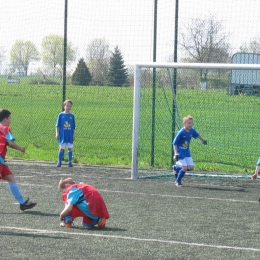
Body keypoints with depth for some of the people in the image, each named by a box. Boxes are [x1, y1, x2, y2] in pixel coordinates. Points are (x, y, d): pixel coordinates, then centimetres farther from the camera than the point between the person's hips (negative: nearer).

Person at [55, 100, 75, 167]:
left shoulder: (72, 116, 5)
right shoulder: (60, 115, -1)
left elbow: (73, 127, 9)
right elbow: (57, 125, 1)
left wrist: (73, 135, 7)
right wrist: (57, 133, -5)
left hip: (70, 136, 2)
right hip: (62, 135, -2)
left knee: (70, 148, 5)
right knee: (61, 148, 3)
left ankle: (69, 162, 12)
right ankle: (59, 162, 11)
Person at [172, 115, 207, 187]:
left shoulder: (192, 130, -4)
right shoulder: (181, 132, -22)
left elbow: (197, 135, 19)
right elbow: (174, 143, -19)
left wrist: (203, 140, 37)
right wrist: (176, 153, -27)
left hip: (187, 151, 7)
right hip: (180, 151, -7)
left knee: (191, 167, -1)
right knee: (184, 168, -15)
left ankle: (177, 167, 26)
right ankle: (178, 181, 10)